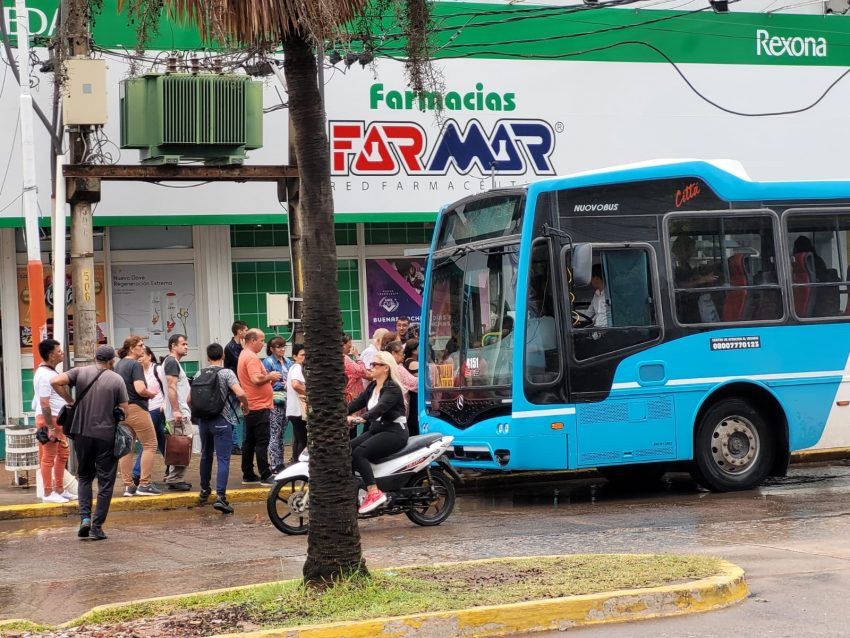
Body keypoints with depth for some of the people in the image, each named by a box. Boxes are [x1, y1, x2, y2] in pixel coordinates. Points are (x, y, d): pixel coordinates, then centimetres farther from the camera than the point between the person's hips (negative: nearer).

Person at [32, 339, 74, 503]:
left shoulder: (50, 371, 14)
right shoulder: (44, 375, -19)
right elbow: (44, 404, -23)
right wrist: (50, 428, -24)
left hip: (58, 419, 10)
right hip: (48, 418, -10)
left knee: (63, 454, 16)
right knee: (49, 457, -4)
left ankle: (59, 490, 24)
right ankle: (48, 494, 1)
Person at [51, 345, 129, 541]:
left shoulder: (80, 373, 1)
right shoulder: (117, 380, -4)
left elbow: (55, 381, -12)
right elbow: (125, 411, -5)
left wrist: (69, 400, 1)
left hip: (82, 433, 2)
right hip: (107, 436, -2)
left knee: (84, 477, 18)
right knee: (105, 482, 6)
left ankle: (84, 517, 1)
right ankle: (97, 527, 4)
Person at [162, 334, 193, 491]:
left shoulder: (174, 362, 21)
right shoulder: (171, 362, -11)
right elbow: (171, 387, -20)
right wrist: (176, 410, -24)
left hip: (181, 412, 11)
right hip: (178, 413, -11)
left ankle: (174, 478, 15)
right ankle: (175, 480, -10)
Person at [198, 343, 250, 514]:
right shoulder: (226, 373, -8)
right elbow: (240, 393, -21)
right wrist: (245, 406, 0)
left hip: (204, 421, 5)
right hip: (222, 421, -5)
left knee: (206, 456, 21)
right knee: (223, 459, -7)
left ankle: (204, 491, 33)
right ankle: (220, 496, -19)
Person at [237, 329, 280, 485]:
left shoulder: (244, 355, 17)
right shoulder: (251, 357, -16)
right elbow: (256, 379, -28)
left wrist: (269, 378, 12)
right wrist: (270, 376, -12)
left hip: (250, 407, 11)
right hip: (259, 406, -11)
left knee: (250, 441, 12)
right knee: (262, 442, -9)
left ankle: (248, 475, 16)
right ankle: (265, 476, -9)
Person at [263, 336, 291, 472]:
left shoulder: (288, 362, 14)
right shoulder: (268, 362, -7)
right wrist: (282, 385, -12)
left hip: (286, 401, 7)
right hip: (274, 402, -7)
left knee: (281, 434, 13)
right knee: (275, 434, -7)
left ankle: (280, 463, 19)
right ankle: (275, 466, -6)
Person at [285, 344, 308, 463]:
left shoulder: (293, 367, 18)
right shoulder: (297, 368, -13)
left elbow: (287, 386, 26)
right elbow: (296, 384, -30)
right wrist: (308, 393, -16)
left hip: (294, 410, 10)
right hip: (298, 409, -10)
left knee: (298, 439, 15)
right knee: (302, 441, -8)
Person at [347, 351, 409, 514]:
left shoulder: (392, 389, -13)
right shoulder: (372, 387, 15)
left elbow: (380, 408, -29)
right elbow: (356, 403, 9)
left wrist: (359, 419, -44)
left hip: (394, 432, -9)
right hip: (376, 430, 9)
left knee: (359, 453, -27)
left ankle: (374, 493, -30)